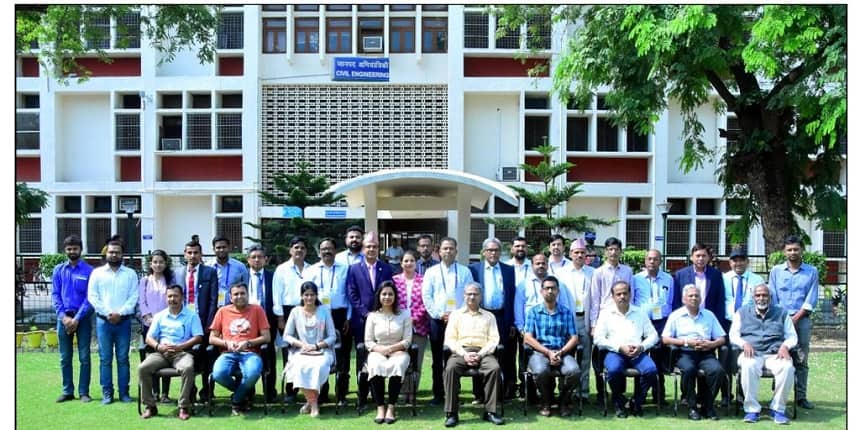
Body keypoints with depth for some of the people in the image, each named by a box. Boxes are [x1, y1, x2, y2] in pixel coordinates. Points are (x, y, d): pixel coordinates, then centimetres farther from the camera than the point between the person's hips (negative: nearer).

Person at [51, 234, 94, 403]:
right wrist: (63, 316, -8)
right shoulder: (59, 270, 6)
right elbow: (55, 295, 4)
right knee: (65, 358, 8)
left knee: (84, 357, 1)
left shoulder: (89, 271, -3)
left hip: (83, 317, -3)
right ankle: (67, 391, 17)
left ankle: (84, 392, 6)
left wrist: (77, 318, -14)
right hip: (64, 317, 3)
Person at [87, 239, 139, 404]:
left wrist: (120, 313, -12)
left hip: (124, 321, 0)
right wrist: (107, 313, -9)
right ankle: (107, 392, 8)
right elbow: (92, 296, 1)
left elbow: (133, 297, 0)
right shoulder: (97, 273, 7)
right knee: (105, 358, 2)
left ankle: (124, 392, 7)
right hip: (103, 320, 0)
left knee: (123, 358, 3)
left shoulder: (130, 274, 8)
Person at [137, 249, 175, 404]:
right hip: (149, 324, 1)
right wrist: (150, 318, -9)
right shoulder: (144, 281, 10)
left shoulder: (170, 280, 9)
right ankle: (155, 392, 8)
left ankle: (165, 393, -1)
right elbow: (141, 302, 4)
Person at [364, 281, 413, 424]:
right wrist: (379, 348, -15)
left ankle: (391, 408, -30)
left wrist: (391, 348, -14)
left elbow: (407, 340, 1)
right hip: (378, 352, 1)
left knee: (397, 365, -36)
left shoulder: (404, 315, 7)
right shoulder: (373, 316, 9)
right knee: (375, 366, -35)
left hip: (398, 351, -1)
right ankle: (380, 408, -30)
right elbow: (368, 342, 6)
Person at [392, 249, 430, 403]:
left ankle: (413, 393, 10)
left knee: (417, 362, 2)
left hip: (419, 326, -1)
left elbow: (426, 302, -1)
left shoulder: (423, 280, 2)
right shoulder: (394, 280, 7)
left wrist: (415, 318, -8)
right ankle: (404, 392, 7)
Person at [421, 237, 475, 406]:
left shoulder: (465, 272, 6)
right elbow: (426, 296, 1)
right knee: (437, 359, 4)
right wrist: (439, 315, -6)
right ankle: (438, 394, 12)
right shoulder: (431, 272, 7)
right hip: (437, 320, 1)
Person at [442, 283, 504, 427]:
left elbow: (493, 339, 7)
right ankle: (452, 413, -28)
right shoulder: (455, 314, 18)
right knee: (450, 368, -33)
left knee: (495, 368, -32)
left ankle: (490, 411, -22)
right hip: (461, 352, 0)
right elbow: (449, 338, 7)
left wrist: (480, 354, -11)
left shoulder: (489, 316, 19)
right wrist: (464, 354, -10)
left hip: (482, 352, 1)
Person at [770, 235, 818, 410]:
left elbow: (811, 300, 0)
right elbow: (772, 298, 6)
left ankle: (801, 397, 5)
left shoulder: (811, 272, 6)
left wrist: (795, 318, -9)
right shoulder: (776, 271, 9)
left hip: (802, 320, 0)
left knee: (801, 361, 1)